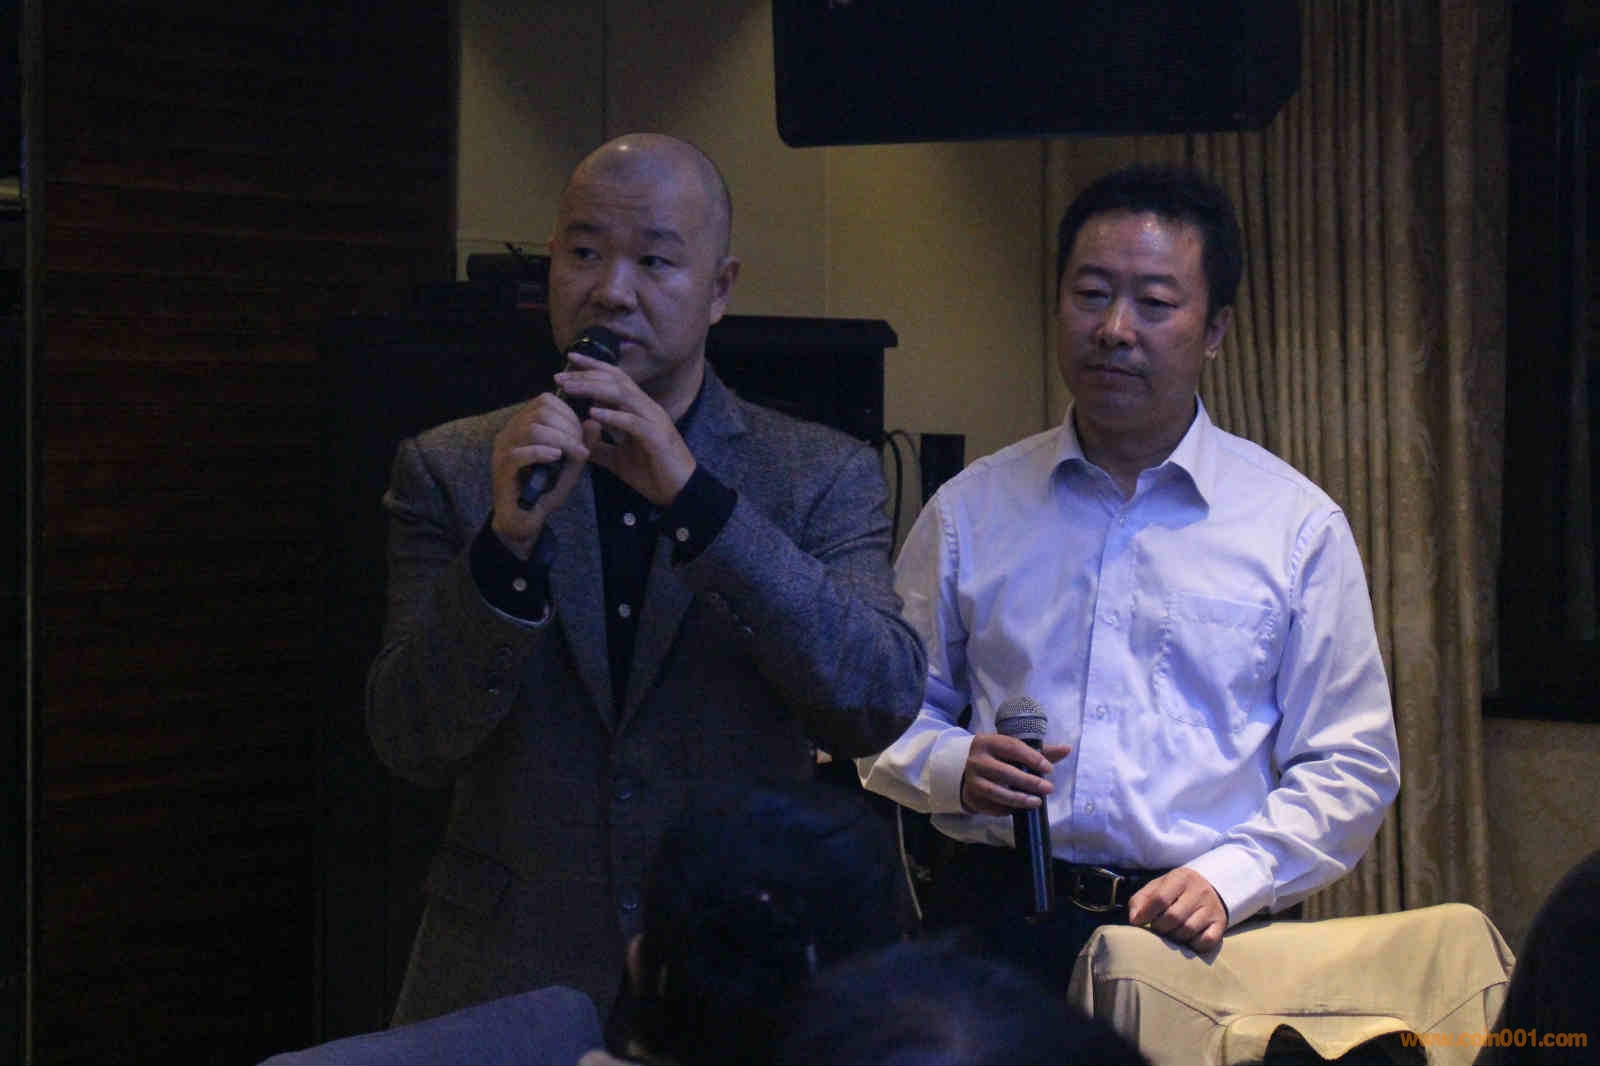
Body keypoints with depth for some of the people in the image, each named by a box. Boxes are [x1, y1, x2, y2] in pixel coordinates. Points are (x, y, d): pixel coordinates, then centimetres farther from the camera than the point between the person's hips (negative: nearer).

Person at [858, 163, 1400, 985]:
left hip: (1197, 939, -1)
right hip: (994, 919, 1)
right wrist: (954, 769, -6)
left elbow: (1350, 766, 5)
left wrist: (1227, 880, -10)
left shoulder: (1298, 525, 6)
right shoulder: (970, 509, 10)